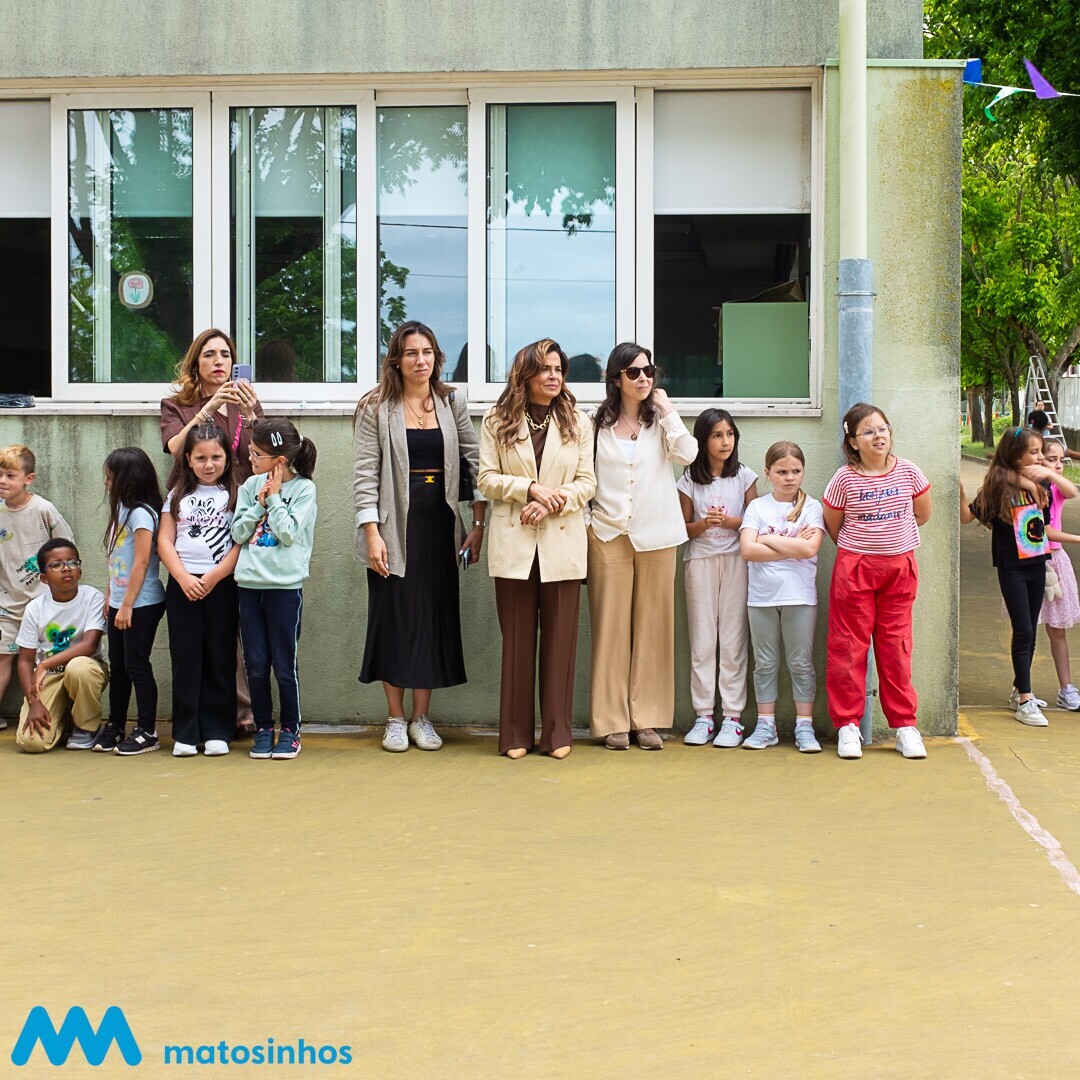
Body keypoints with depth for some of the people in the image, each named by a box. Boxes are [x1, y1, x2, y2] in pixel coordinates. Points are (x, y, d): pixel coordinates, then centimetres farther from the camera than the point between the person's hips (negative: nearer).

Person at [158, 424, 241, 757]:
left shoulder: (234, 495, 3)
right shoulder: (177, 496, 11)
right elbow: (164, 542, 4)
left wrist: (213, 577, -14)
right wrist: (184, 578, -10)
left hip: (221, 584, -2)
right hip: (182, 585, 2)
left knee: (220, 658, 2)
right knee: (185, 658, 3)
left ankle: (217, 732, 9)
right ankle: (185, 734, 7)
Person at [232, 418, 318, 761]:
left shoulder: (303, 488, -5)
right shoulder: (251, 485, 8)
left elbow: (289, 533, -13)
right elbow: (238, 533, 4)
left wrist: (274, 498, -8)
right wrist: (260, 504, -7)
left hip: (284, 586, -4)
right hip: (250, 584, 4)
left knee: (284, 666, 1)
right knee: (256, 665, 7)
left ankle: (290, 731, 14)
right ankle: (263, 729, 18)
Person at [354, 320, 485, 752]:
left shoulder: (452, 403, 7)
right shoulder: (377, 408, -2)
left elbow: (475, 461, 5)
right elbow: (365, 473, -6)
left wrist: (479, 524, -2)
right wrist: (371, 533, -14)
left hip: (438, 523, 3)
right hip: (394, 525, -3)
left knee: (435, 616, 5)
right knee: (394, 616, 2)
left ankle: (421, 717, 16)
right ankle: (395, 719, 13)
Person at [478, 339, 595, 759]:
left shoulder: (578, 423, 8)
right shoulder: (497, 422, 5)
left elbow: (587, 483, 4)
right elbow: (487, 479, 0)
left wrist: (551, 502, -13)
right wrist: (530, 488, -14)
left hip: (562, 544, 1)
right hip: (514, 544, -1)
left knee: (560, 639, 2)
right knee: (517, 640, 3)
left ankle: (557, 732, 9)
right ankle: (516, 733, 10)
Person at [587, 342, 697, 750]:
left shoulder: (660, 421, 8)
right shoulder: (597, 423, 5)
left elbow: (687, 453, -9)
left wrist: (666, 409, -5)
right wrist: (584, 519, -4)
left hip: (656, 536, 1)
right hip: (609, 534, -1)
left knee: (653, 628, 2)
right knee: (611, 627, -1)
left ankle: (648, 719, 7)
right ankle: (612, 721, 4)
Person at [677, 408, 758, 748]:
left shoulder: (744, 476, 5)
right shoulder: (690, 480, 5)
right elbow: (684, 527, 6)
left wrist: (728, 521, -13)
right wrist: (704, 523, -14)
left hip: (736, 560, -1)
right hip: (700, 561, 1)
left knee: (733, 641, -2)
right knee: (701, 642, 1)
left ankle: (732, 717, 1)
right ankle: (704, 717, 5)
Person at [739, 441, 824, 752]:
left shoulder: (811, 506, 1)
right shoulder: (757, 507, 4)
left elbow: (809, 548, -14)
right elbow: (747, 549, -9)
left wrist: (768, 539, -7)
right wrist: (792, 547, -11)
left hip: (800, 596, -2)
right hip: (762, 596, 2)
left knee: (801, 663, 4)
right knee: (765, 664, 8)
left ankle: (804, 727, 9)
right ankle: (765, 726, 16)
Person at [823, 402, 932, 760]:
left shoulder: (908, 472, -1)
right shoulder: (845, 479, -7)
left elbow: (922, 514, 13)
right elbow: (832, 525, 3)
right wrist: (857, 546, 9)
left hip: (900, 568, 2)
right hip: (855, 568, -2)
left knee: (896, 646, 6)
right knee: (849, 646, 1)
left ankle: (904, 724, 14)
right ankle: (847, 724, 9)